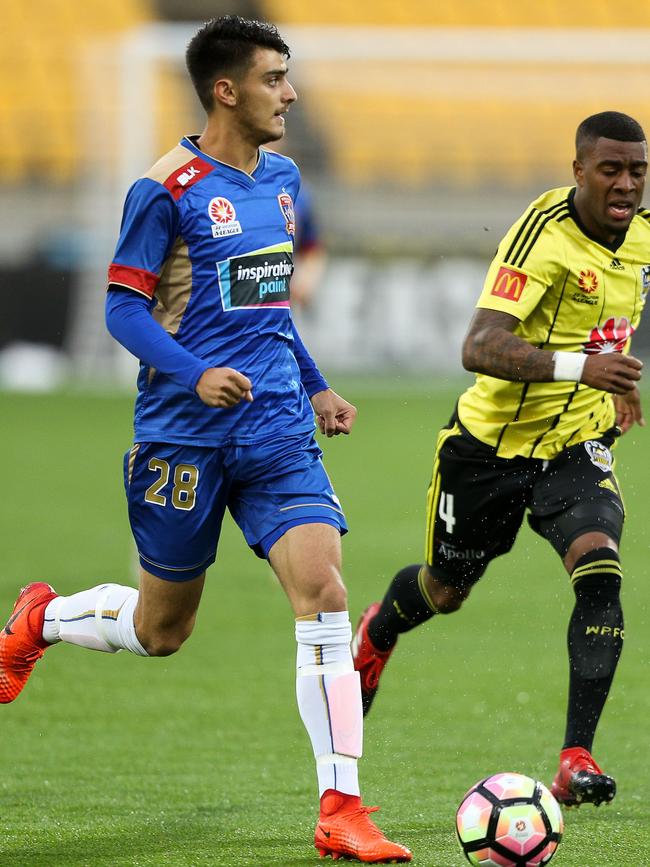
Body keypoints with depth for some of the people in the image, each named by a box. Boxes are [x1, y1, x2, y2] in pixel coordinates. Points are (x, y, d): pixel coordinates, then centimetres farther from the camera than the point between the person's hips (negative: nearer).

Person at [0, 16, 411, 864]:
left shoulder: (281, 179, 11)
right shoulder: (168, 189, -11)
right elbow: (124, 308, -11)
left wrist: (315, 387, 21)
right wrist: (196, 374, -26)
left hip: (278, 430, 5)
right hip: (184, 436, -5)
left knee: (322, 589, -13)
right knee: (161, 629, 8)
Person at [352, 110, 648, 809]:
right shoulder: (545, 231, -26)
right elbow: (479, 347, -36)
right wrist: (579, 366, -48)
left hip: (576, 447, 4)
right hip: (491, 441, -4)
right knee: (446, 588, 18)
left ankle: (577, 759, -20)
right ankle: (377, 635, 55)